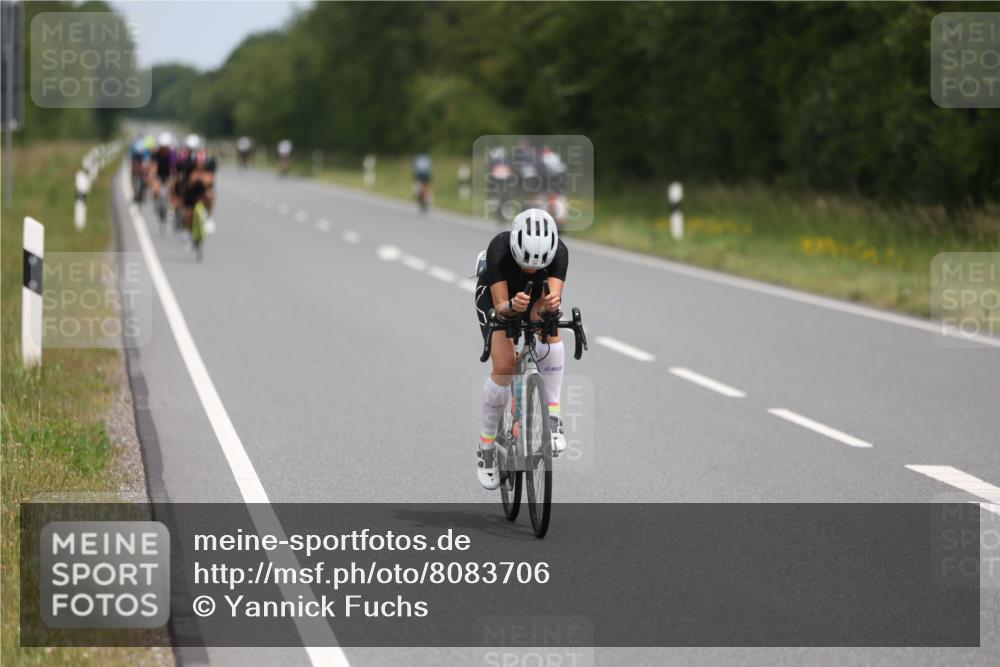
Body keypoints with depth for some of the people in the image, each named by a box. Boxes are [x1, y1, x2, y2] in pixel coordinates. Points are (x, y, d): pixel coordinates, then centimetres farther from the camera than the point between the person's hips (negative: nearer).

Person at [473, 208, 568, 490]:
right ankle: (487, 448, 3)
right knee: (504, 367, -16)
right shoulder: (499, 249, -38)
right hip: (495, 295, -2)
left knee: (550, 330, -31)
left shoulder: (559, 251, -33)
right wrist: (512, 306, -60)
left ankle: (552, 418, -22)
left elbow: (555, 296, -41)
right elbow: (500, 307, -37)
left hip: (535, 296, 2)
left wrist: (550, 305, -64)